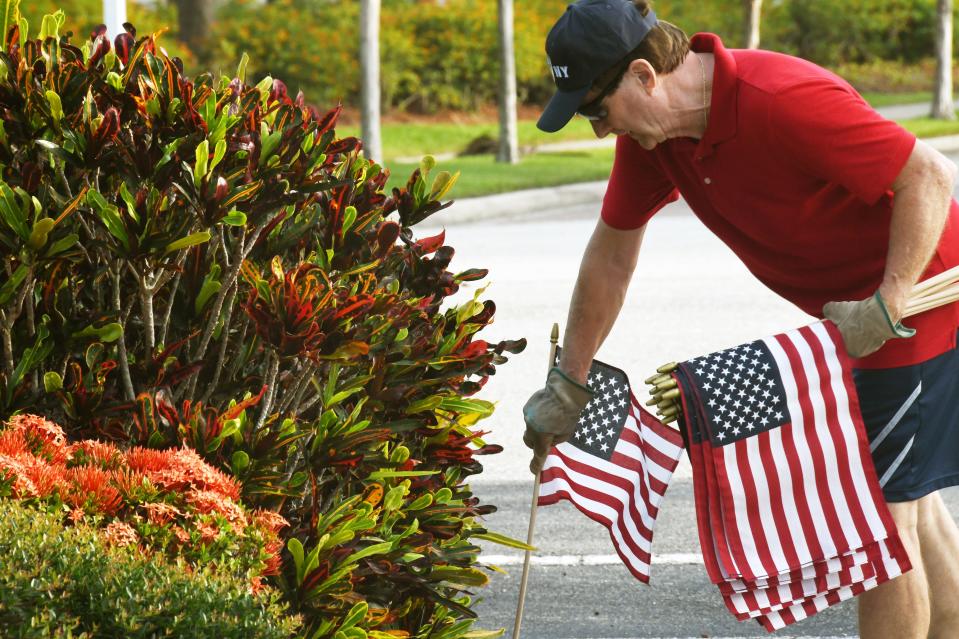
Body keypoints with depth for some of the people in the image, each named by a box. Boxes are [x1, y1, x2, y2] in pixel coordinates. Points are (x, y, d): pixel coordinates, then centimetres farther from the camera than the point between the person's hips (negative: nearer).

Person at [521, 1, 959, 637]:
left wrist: (888, 304, -29)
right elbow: (613, 250, 6)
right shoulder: (649, 131, -6)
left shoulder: (781, 102, -33)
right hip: (851, 315, 9)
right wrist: (568, 384, 9)